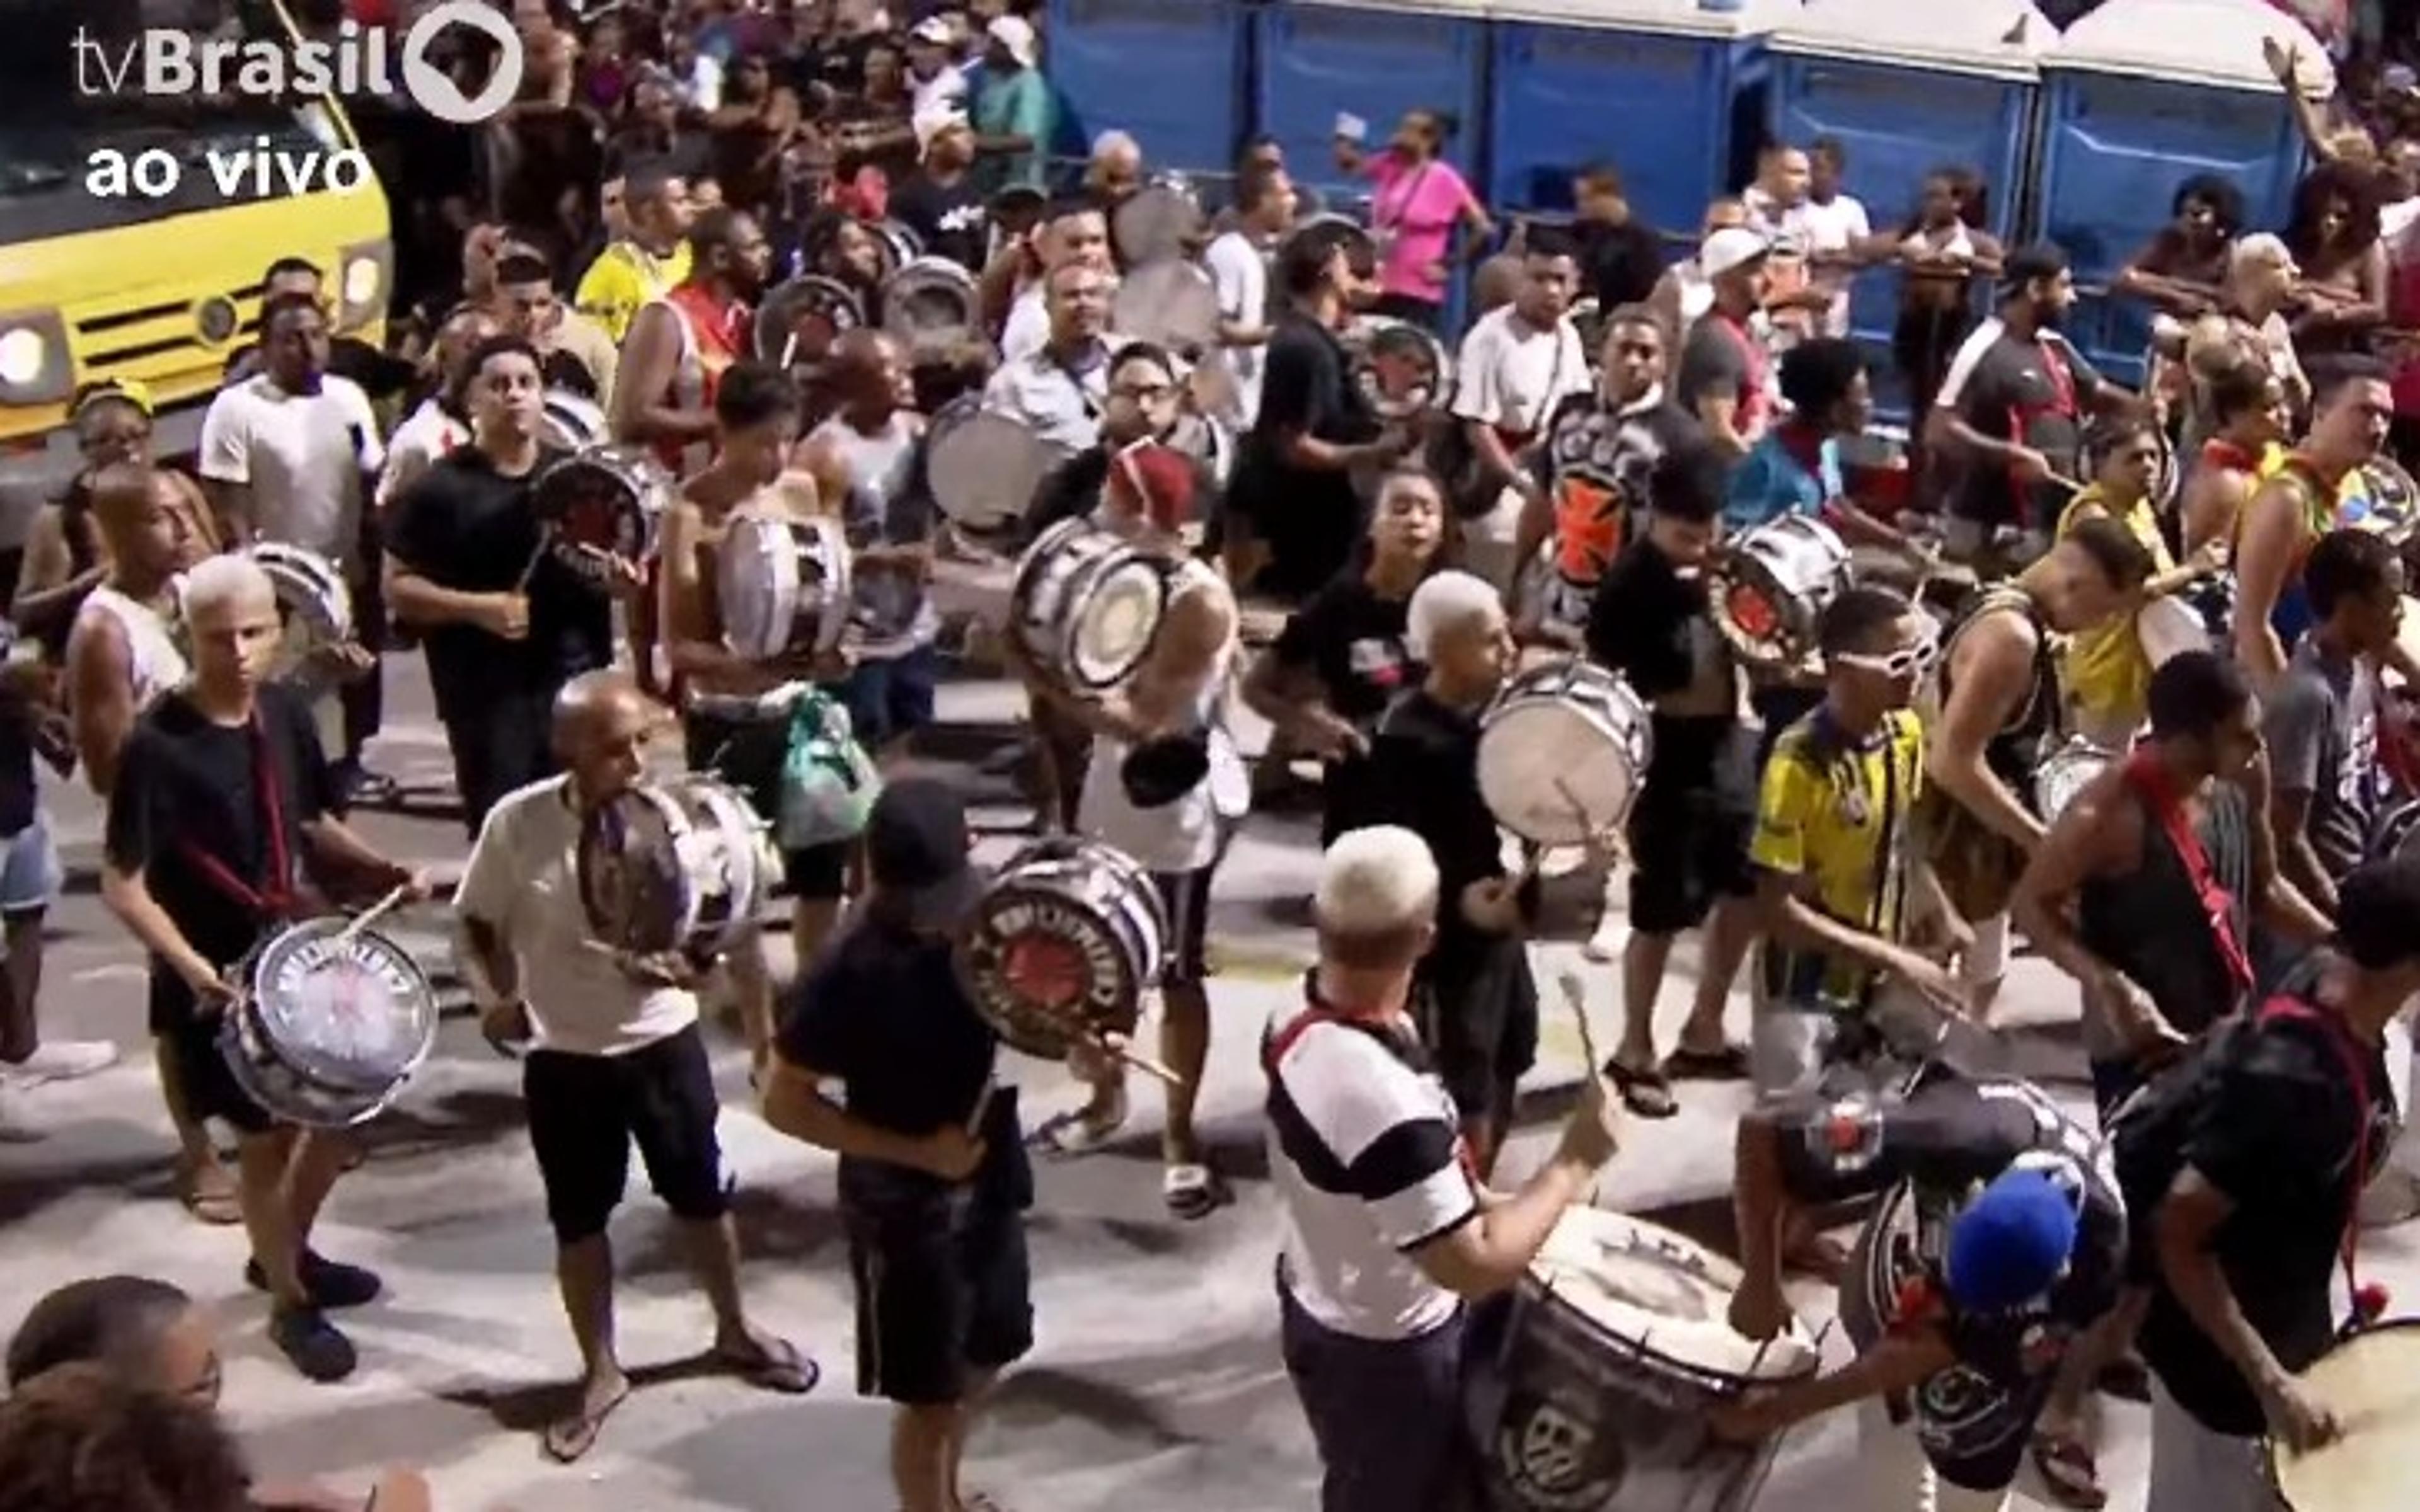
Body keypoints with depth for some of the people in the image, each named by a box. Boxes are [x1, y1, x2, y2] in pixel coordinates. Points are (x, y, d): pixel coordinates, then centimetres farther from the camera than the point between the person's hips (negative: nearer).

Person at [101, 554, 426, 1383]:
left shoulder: (286, 714, -3)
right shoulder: (157, 746, -22)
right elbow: (121, 884, -20)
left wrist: (378, 868, -6)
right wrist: (189, 964, -33)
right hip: (215, 975, -7)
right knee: (266, 1134, 6)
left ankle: (287, 1252, 43)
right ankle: (290, 1306, 28)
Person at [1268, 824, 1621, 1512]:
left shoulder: (1298, 1015, -11)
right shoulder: (1385, 1101, -39)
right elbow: (1475, 1266, -34)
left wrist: (1472, 1195, 5)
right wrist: (1575, 1161, -25)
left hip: (1316, 1303, 8)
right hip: (1383, 1351, -8)